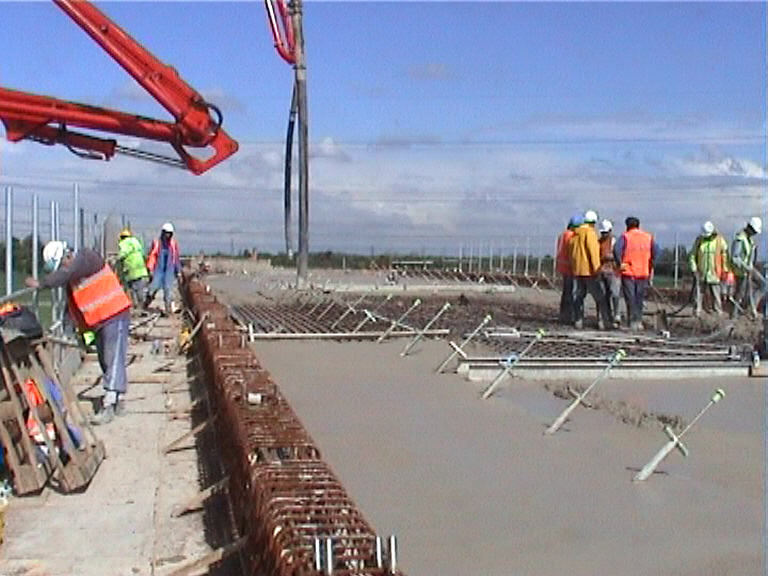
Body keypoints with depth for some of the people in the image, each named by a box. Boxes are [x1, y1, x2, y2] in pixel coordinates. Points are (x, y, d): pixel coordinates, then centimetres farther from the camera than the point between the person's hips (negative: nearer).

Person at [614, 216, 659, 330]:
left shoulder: (625, 236, -1)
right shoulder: (648, 237, 9)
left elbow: (616, 249, -17)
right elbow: (656, 250, -3)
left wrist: (620, 264, -7)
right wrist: (651, 266, 5)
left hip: (628, 272, -3)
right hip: (643, 273, 3)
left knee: (630, 298, 3)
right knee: (640, 298, 14)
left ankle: (632, 322, 0)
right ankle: (639, 321, 12)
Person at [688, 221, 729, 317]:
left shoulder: (720, 240, -1)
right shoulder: (699, 240, 2)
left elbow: (725, 256, 3)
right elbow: (692, 255, 5)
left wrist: (724, 271, 0)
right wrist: (694, 269, -5)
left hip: (714, 274, -1)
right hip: (700, 274, 1)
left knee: (716, 294, 1)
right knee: (698, 294, 1)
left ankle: (718, 313, 8)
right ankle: (696, 314, 6)